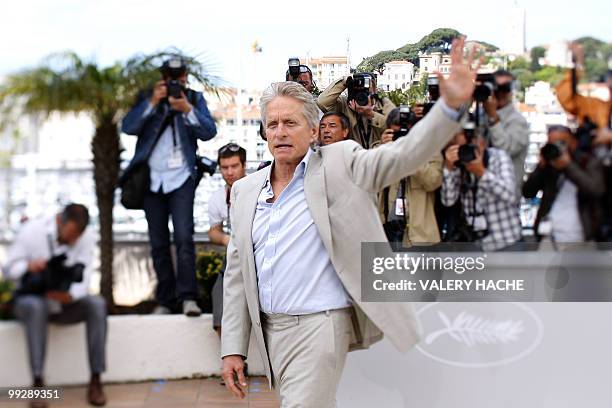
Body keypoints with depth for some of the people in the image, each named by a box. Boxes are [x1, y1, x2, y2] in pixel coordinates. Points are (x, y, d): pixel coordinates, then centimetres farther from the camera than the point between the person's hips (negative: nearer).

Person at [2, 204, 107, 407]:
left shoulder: (86, 239, -9)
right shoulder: (31, 230, -14)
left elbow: (82, 281, -14)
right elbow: (9, 268, -10)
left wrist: (69, 295, -36)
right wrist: (30, 266, -32)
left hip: (65, 302, 2)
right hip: (30, 299, -2)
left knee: (97, 304, -27)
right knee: (36, 306, -38)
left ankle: (95, 381, -25)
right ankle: (38, 385, -39)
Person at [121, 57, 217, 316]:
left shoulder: (195, 99, 7)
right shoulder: (147, 99, 8)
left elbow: (209, 132, -4)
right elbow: (128, 127, -5)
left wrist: (187, 110, -19)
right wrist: (152, 103, -15)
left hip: (181, 178, -2)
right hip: (152, 179, 2)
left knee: (184, 237, -16)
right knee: (158, 244, 5)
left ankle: (188, 297, -16)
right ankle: (164, 301, 11)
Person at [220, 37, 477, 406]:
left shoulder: (340, 164, -2)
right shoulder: (246, 190, 11)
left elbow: (405, 155, -14)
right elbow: (237, 274, 12)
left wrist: (452, 105, -30)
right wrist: (234, 348, 10)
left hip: (319, 325, -6)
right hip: (269, 331, 6)